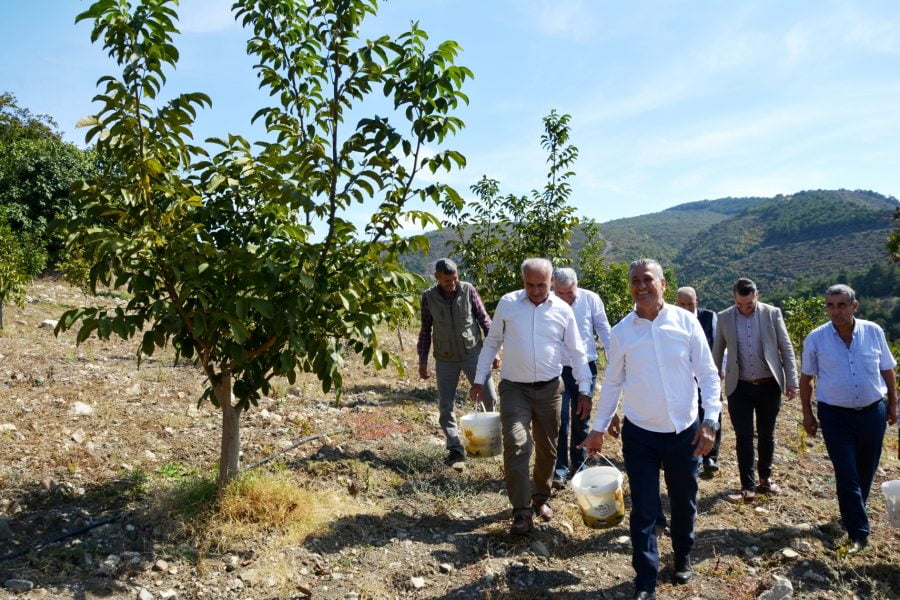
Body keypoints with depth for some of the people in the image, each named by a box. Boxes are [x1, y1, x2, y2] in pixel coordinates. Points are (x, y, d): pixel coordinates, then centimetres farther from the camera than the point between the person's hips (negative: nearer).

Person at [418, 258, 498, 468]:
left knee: (489, 397, -1)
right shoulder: (429, 297, -6)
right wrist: (422, 360, 5)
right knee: (445, 406, 2)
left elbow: (484, 320, -2)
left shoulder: (468, 290, -9)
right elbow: (425, 329, 4)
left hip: (473, 353, -1)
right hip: (445, 359, 1)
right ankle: (455, 449, 14)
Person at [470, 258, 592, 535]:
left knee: (547, 449, 13)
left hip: (550, 389, 2)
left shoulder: (563, 310, -2)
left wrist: (584, 390, 0)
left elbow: (577, 353, 4)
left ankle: (541, 498, 34)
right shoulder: (507, 304, -4)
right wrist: (479, 380, 4)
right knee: (516, 447, -13)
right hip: (514, 388, -2)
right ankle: (522, 512, -4)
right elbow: (492, 343, 5)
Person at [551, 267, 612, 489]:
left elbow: (603, 329, 2)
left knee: (581, 419, 12)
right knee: (561, 419, -5)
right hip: (558, 369, -2)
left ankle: (578, 465, 26)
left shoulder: (590, 299, -7)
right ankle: (560, 468, 3)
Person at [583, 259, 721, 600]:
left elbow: (708, 374, -3)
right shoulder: (622, 330, -3)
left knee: (684, 502, 18)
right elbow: (612, 382, 5)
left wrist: (710, 421, -10)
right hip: (640, 434, 0)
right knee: (644, 509, 4)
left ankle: (683, 557, 44)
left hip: (685, 431, 1)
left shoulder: (686, 322, -6)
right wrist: (599, 428, 6)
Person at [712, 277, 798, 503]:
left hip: (769, 385, 1)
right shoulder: (724, 318, -2)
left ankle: (765, 478, 31)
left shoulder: (772, 314, -3)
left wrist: (792, 381, -4)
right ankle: (748, 487, 7)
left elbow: (786, 349, 0)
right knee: (743, 437, 0)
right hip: (740, 387, 0)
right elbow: (717, 353, 5)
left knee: (766, 434, 13)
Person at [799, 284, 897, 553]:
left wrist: (893, 404, 9)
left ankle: (853, 512, 39)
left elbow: (887, 370, 7)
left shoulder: (873, 332, -4)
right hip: (835, 415, -2)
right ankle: (858, 531, 7)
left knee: (866, 470, 16)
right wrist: (807, 414, 1)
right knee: (846, 474, -3)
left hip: (873, 412, 2)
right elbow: (806, 377, 1)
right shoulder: (816, 338, -8)